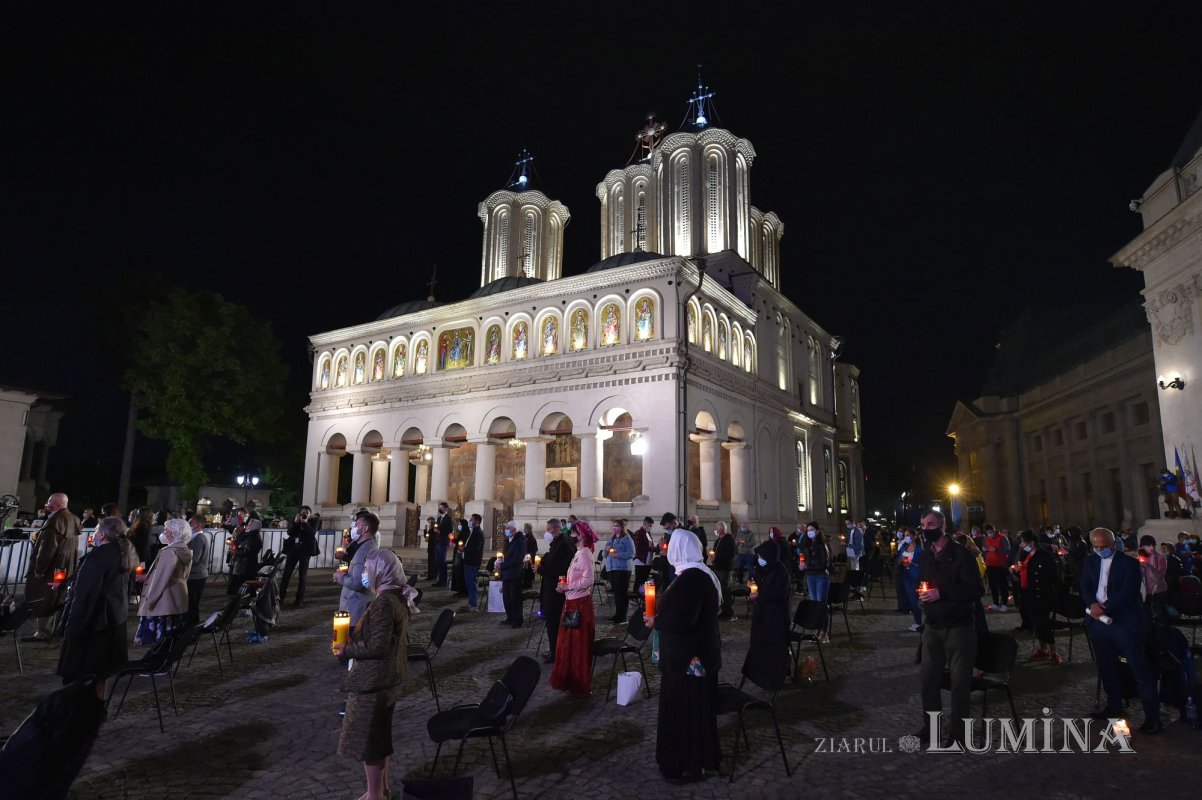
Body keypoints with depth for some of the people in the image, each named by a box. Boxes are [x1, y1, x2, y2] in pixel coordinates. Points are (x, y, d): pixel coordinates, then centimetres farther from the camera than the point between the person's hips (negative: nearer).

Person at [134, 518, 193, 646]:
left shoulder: (169, 552, -18)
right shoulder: (185, 551, 8)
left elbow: (160, 580, -17)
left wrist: (148, 601, -8)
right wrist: (148, 576, 22)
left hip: (162, 603, -9)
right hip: (178, 602, 9)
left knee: (160, 641, -2)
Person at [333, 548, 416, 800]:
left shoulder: (384, 602, -26)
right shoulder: (398, 597, 5)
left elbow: (377, 647, -27)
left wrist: (346, 650, -14)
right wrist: (353, 639, 7)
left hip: (373, 681, -10)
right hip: (388, 678, 10)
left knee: (367, 739, 7)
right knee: (379, 736, 22)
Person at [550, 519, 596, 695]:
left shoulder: (585, 554, -16)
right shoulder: (578, 553, 12)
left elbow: (588, 580, -25)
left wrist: (567, 587, -18)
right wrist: (564, 585, 3)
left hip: (580, 604, -9)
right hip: (572, 603, 9)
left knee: (579, 645, 1)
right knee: (568, 643, 16)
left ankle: (581, 684, 12)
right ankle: (569, 680, 27)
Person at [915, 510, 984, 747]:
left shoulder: (960, 555, -11)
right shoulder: (925, 556, 10)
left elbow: (976, 590, -18)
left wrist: (941, 593, -24)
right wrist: (920, 592, 0)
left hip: (958, 627, -6)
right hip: (932, 626, 6)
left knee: (959, 682, 4)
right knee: (928, 678, 12)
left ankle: (959, 733, 17)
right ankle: (931, 726, 27)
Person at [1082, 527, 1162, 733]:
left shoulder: (1129, 563, -7)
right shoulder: (1091, 561, 10)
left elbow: (1127, 593, -16)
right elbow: (1085, 586, 4)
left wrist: (1104, 608, -21)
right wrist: (1093, 604, -15)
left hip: (1124, 621, -5)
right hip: (1099, 621, 6)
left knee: (1139, 667, -4)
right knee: (1106, 667, 14)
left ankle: (1152, 715, 3)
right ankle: (1114, 706, 27)